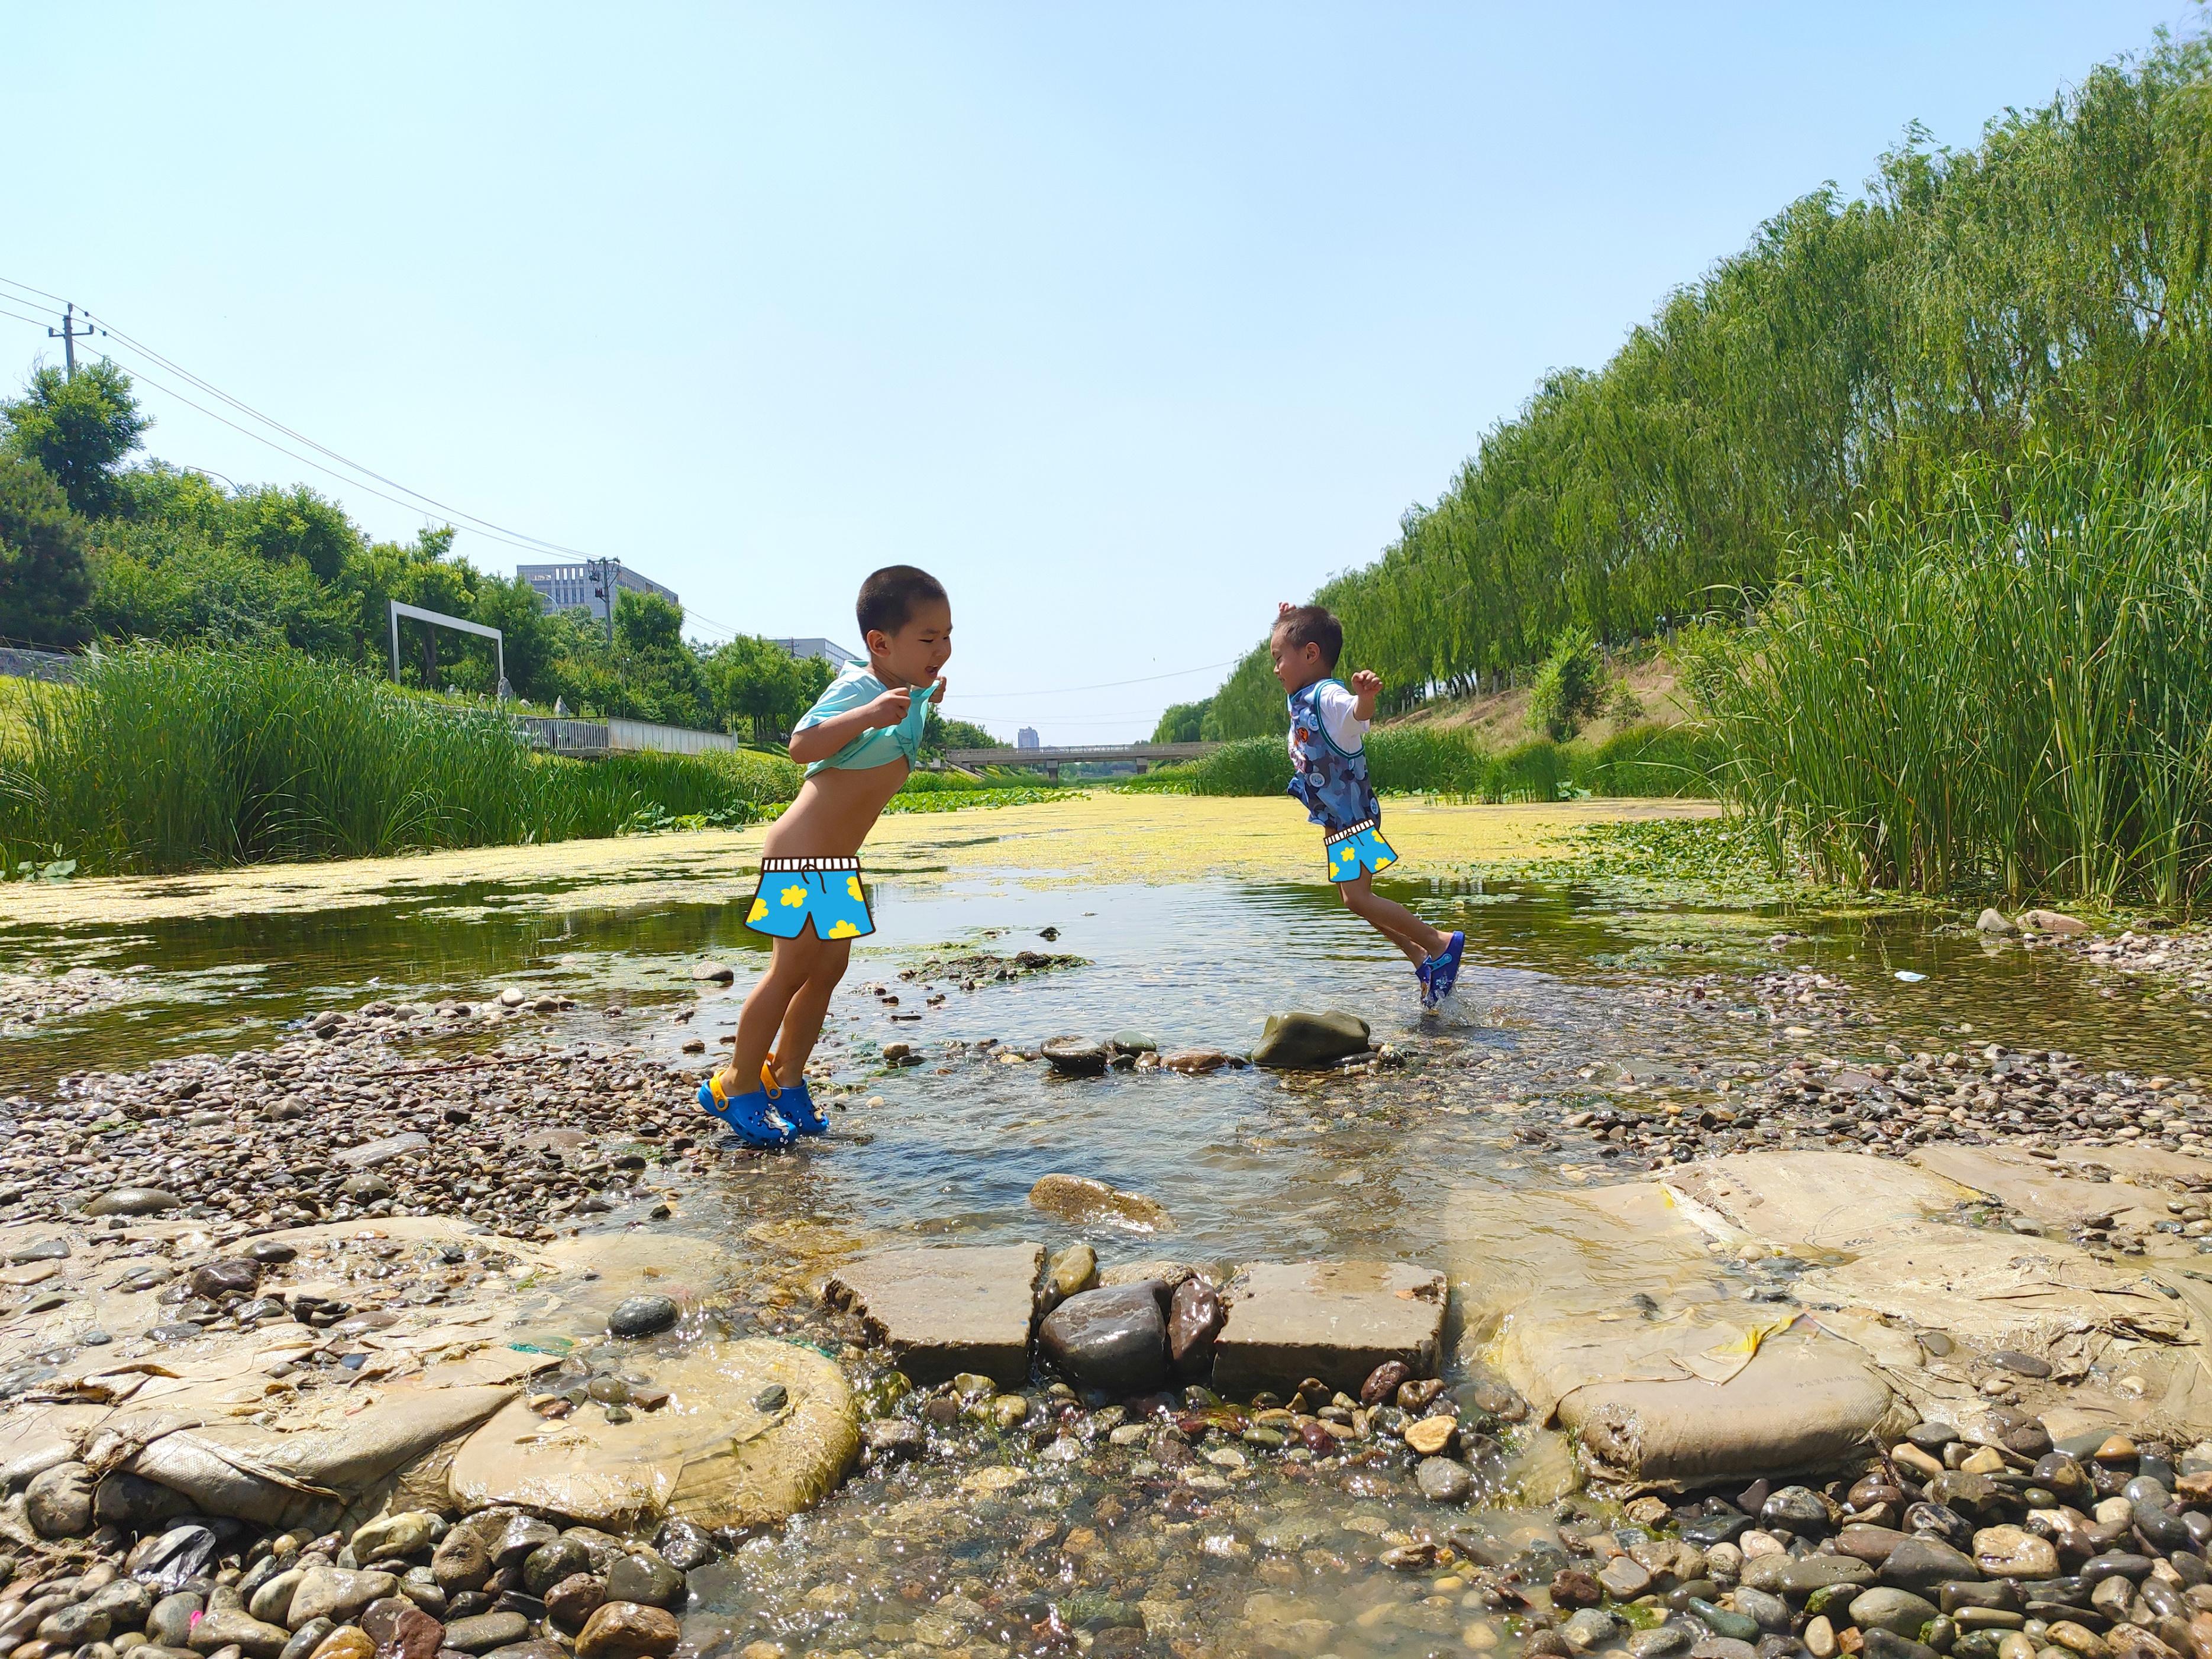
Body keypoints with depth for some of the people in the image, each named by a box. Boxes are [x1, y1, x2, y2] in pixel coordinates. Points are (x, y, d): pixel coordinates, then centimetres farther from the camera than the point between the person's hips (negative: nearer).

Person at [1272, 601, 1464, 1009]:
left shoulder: (1329, 696, -20)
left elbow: (1358, 711, -45)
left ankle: (1441, 944, -4)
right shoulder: (1301, 697, 8)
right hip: (1334, 821, 10)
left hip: (1354, 818, -10)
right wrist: (1285, 625, 29)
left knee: (1358, 898, -16)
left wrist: (1365, 695, -65)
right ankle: (1422, 960, 21)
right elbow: (1294, 663, 33)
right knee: (1358, 899, 12)